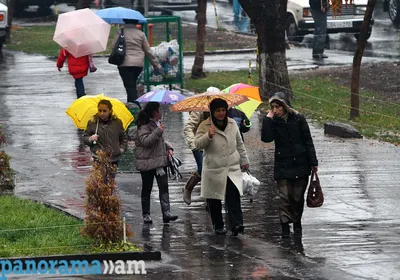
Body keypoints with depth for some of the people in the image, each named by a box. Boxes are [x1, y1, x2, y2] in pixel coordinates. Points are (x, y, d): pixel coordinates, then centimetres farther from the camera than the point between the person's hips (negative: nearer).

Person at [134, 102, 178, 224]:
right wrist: (158, 131, -26)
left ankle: (166, 213, -11)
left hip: (160, 162, 7)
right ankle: (146, 215, 13)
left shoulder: (157, 124, 16)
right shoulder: (144, 126, -13)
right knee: (147, 189, 4)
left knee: (164, 187, -5)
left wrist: (168, 147, 12)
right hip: (147, 163, -7)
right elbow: (145, 141, -26)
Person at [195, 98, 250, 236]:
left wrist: (244, 160, 22)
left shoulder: (232, 124, 9)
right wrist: (208, 136, -30)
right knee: (214, 200, 5)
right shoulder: (205, 126, -3)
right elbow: (198, 144, -14)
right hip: (213, 169, -2)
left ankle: (236, 224, -22)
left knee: (233, 197, -14)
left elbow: (239, 144, 20)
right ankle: (218, 226, 18)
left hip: (232, 168, 2)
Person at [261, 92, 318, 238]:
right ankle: (285, 226, -5)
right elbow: (266, 138, -16)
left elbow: (308, 142, 2)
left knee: (298, 196, 6)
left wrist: (313, 162, -1)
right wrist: (268, 119, -14)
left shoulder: (298, 119, -2)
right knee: (285, 196, -7)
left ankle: (297, 222, 22)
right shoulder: (274, 122, 1)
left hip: (300, 164, 0)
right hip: (283, 165, 0)